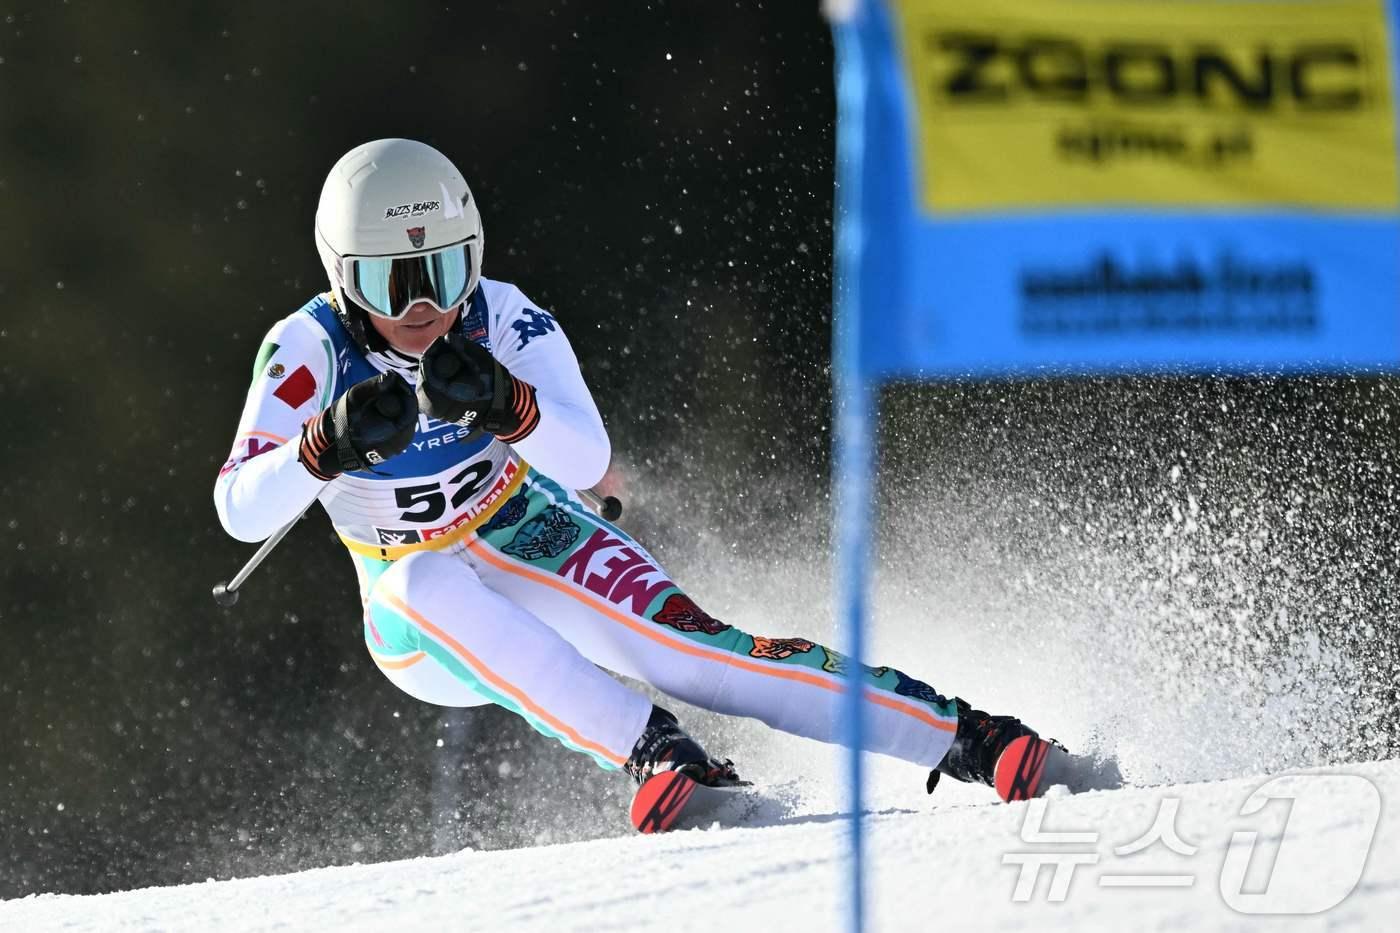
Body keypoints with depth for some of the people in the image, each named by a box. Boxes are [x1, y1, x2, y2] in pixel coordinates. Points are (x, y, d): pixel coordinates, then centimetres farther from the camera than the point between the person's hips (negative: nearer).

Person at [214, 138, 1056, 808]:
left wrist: (507, 407, -47)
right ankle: (658, 756, -40)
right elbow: (241, 510, -31)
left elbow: (587, 463, -27)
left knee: (689, 647, -23)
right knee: (426, 584, -35)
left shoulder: (501, 320, -18)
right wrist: (324, 448, -50)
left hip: (529, 542, 0)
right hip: (423, 629, 0)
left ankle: (970, 740, -26)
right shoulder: (310, 352, -21)